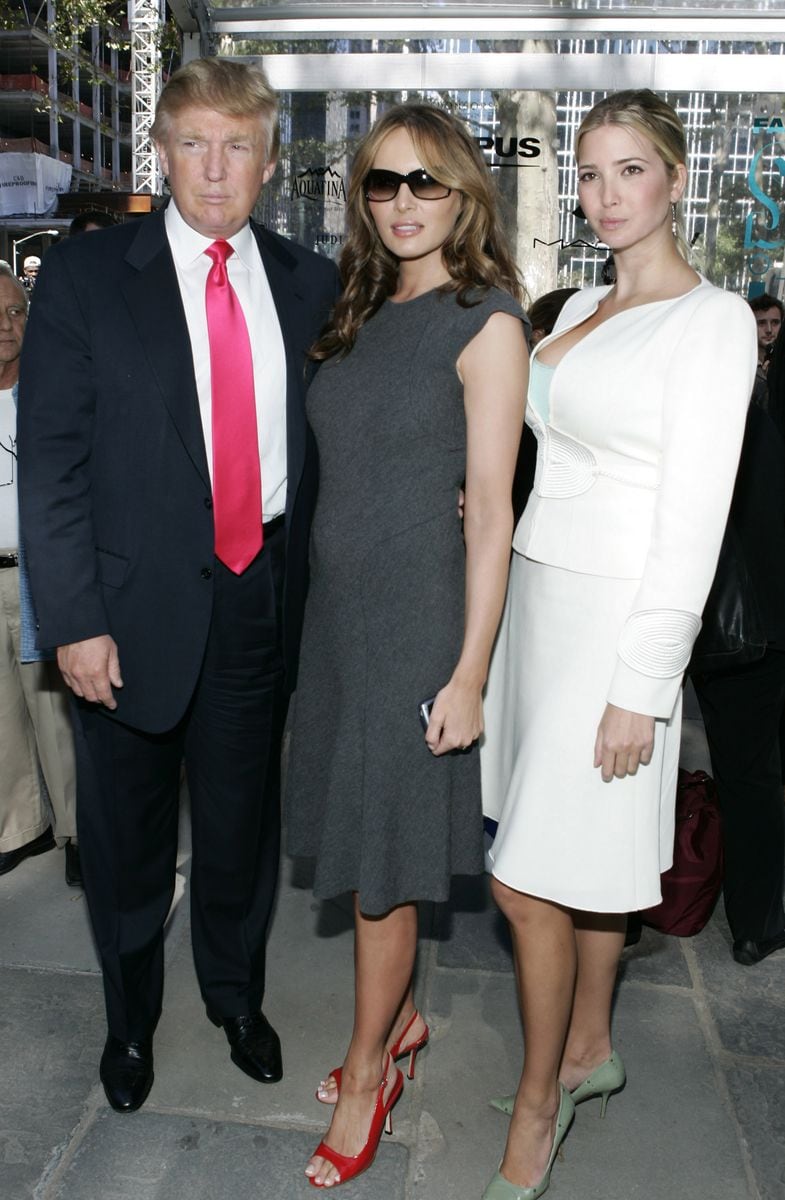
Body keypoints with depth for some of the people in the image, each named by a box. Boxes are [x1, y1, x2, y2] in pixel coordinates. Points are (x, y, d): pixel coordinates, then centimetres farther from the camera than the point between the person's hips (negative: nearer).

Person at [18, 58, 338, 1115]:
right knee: (129, 835, 15)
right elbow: (50, 460, -8)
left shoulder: (309, 284, 4)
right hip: (136, 605, -2)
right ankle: (131, 1017, 41)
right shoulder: (86, 275, -5)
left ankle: (237, 994, 44)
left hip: (261, 597, 2)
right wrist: (74, 619, -13)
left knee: (243, 821, 17)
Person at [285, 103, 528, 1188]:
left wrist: (469, 673, -15)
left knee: (383, 854, 6)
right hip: (339, 606, 6)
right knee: (362, 832, 16)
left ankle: (368, 1068, 29)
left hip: (416, 614, -6)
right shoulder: (362, 315, 10)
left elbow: (490, 509, -13)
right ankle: (403, 1018, 39)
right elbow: (347, 471, 13)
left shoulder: (485, 320, -10)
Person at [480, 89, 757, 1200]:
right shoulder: (581, 306, 13)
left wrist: (641, 687, -17)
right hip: (540, 593, 7)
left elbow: (693, 519, -16)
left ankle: (539, 1102, 19)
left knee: (529, 880, -3)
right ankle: (591, 1046, 36)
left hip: (618, 613, -7)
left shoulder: (712, 318, -11)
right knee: (590, 856, 18)